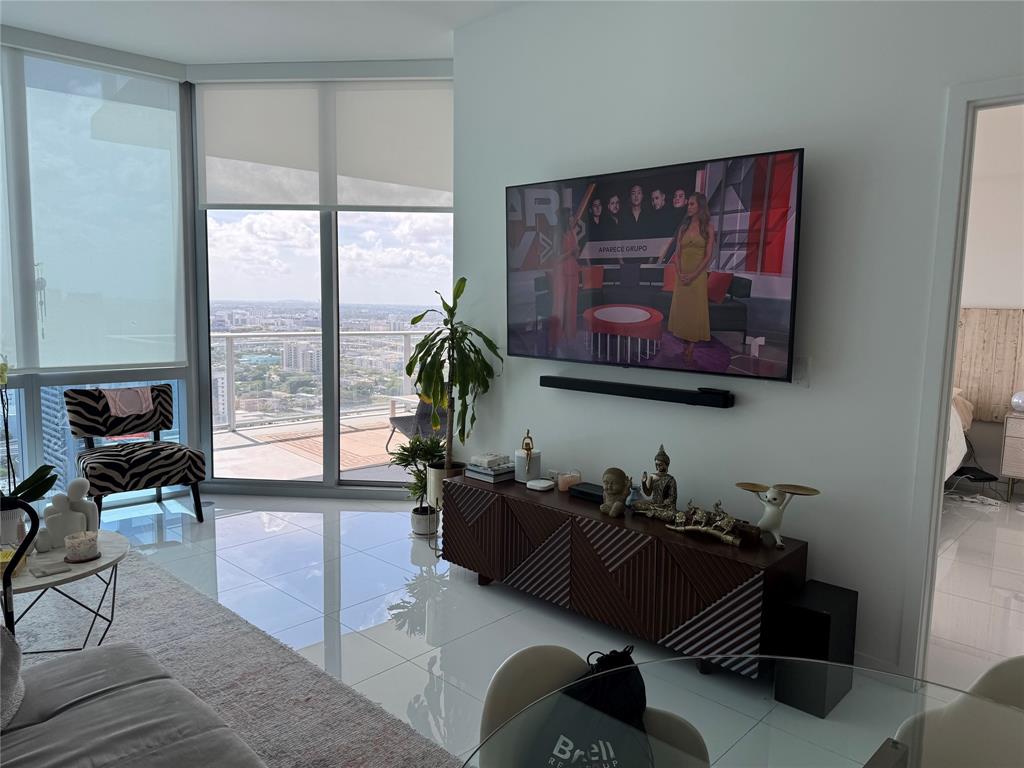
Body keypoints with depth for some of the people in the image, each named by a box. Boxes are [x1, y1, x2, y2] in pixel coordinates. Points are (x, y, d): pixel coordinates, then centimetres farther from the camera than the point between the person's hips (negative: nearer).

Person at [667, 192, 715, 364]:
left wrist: (693, 275, -17)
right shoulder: (683, 227, 10)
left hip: (698, 274, -4)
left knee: (695, 310, -2)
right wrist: (679, 273, -10)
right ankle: (684, 347, 15)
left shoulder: (708, 227, -2)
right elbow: (677, 253, 6)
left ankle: (690, 350, 3)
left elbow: (708, 256, -8)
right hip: (682, 274, 4)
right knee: (680, 309, 5)